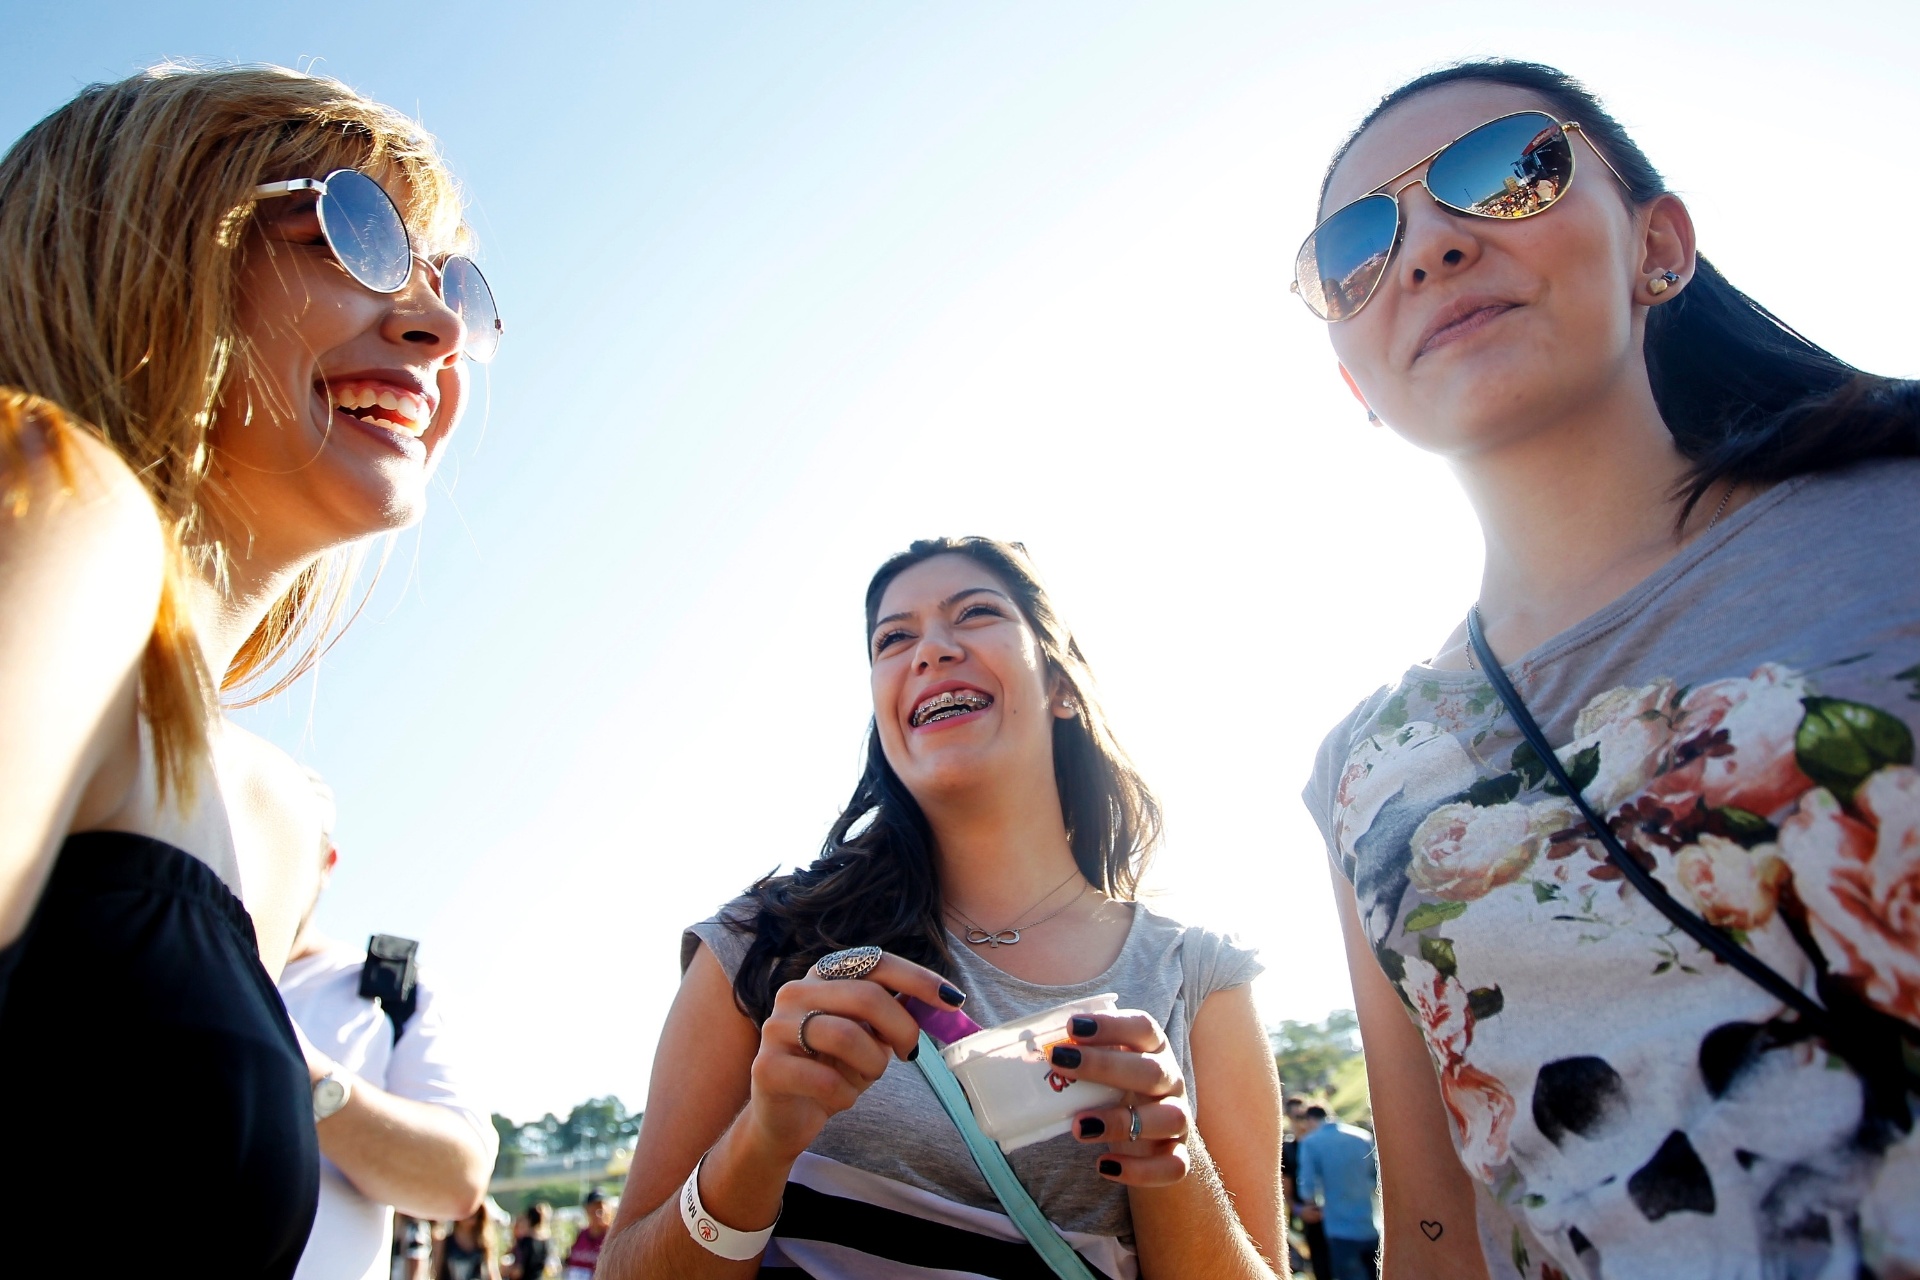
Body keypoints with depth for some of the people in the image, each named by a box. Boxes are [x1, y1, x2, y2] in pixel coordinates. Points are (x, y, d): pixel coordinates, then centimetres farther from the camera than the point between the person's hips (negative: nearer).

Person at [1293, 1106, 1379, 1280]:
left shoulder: (1310, 1142, -5)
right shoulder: (1363, 1136, 7)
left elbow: (1308, 1187, -10)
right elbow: (1380, 1177, 11)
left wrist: (1314, 1206, 9)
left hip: (1342, 1228, -4)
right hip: (1373, 1228, 4)